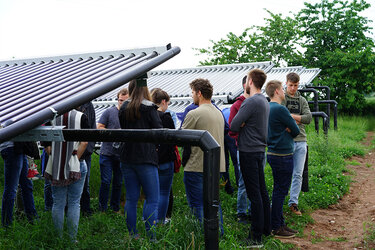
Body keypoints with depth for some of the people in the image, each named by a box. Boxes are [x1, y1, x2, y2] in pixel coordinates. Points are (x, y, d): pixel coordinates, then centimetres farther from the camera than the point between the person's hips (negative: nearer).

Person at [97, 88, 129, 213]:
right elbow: (99, 127, -2)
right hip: (107, 153, -2)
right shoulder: (109, 112, 0)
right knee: (106, 181, -2)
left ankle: (116, 208, 24)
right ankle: (102, 209, 10)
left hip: (122, 155, 3)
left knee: (118, 183, 11)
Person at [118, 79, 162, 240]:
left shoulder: (123, 109, 6)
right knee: (152, 200, 2)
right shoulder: (149, 108, -9)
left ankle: (132, 235, 17)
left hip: (127, 158, 6)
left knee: (131, 199, 12)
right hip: (146, 158, -5)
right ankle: (150, 236, -1)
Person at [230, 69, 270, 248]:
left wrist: (241, 125, 3)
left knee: (254, 194, -5)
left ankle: (256, 237, 0)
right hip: (259, 150, 9)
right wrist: (244, 125, 2)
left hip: (249, 152, -9)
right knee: (262, 191, 15)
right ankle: (266, 228, 26)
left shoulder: (251, 102, -16)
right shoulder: (264, 101, 13)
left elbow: (233, 126, -18)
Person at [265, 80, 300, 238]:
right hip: (283, 155, -10)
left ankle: (279, 223, 24)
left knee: (279, 190, 15)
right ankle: (276, 228, 4)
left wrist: (286, 130, -3)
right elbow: (296, 130, -11)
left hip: (273, 153, 10)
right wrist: (289, 130, 8)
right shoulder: (280, 109, -17)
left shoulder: (268, 108, 12)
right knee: (280, 191, -3)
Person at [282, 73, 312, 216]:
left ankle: (293, 203, 15)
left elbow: (309, 118, 0)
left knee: (298, 174, 5)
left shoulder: (302, 100, 14)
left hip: (301, 141, 4)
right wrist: (296, 119, -12)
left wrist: (290, 116, -8)